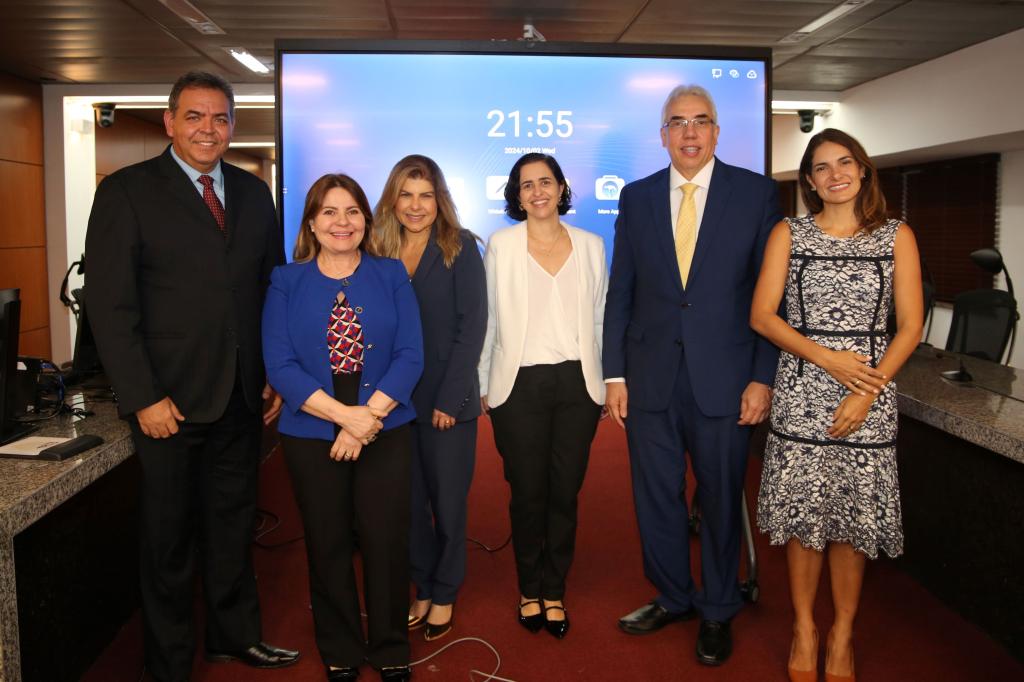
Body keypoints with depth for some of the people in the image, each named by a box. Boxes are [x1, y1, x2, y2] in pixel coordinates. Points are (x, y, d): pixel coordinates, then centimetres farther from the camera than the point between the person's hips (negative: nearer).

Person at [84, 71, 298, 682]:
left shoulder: (254, 192, 9)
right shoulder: (126, 191, -5)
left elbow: (272, 289, 11)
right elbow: (111, 305, -10)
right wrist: (143, 397, -14)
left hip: (243, 396, 4)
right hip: (170, 400, -4)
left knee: (233, 524, 18)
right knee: (169, 536, 10)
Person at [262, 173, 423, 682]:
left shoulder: (391, 276, 3)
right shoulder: (287, 282, 2)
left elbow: (410, 356, -4)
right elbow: (279, 364, -8)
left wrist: (368, 417, -17)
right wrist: (344, 415, -19)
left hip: (386, 434, 0)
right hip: (311, 436, 0)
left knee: (387, 543, 4)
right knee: (327, 546, 11)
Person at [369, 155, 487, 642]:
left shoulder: (460, 247, -4)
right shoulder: (376, 250, 5)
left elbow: (471, 326, -8)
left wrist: (450, 397, -14)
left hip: (447, 400, -3)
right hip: (393, 401, 3)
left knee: (447, 503, 7)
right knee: (407, 502, 11)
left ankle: (444, 594, 26)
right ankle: (422, 589, 29)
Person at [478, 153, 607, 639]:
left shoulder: (590, 245, 8)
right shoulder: (501, 245, 2)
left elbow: (600, 317, 12)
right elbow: (487, 319, 4)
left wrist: (606, 382, 9)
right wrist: (481, 385, 4)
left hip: (576, 383, 2)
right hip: (520, 384, -1)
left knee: (565, 492, 6)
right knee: (527, 493, 5)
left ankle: (555, 593, 20)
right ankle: (530, 591, 23)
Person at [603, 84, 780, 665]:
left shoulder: (758, 194, -1)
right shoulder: (636, 197, 6)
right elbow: (620, 292, 7)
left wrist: (763, 377, -6)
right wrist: (615, 374, 3)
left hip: (723, 377, -2)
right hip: (650, 376, 3)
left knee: (721, 499, 10)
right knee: (656, 496, 12)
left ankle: (717, 611, 30)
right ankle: (672, 597, 34)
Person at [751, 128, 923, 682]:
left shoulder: (896, 236, 5)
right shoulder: (788, 234, 5)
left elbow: (910, 325, 1)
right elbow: (762, 316, -2)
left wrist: (868, 391, -10)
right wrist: (827, 358, -12)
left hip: (868, 393, 0)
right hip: (800, 393, 0)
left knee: (853, 517, 5)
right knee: (802, 516, 5)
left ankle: (842, 635, 21)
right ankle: (804, 629, 21)